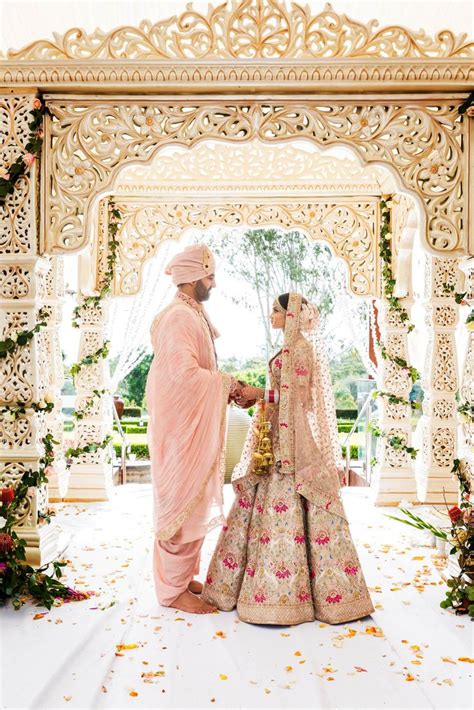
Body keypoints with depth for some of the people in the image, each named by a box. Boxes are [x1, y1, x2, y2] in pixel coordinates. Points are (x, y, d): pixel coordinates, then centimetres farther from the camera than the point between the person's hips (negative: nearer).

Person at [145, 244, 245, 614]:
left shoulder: (193, 315, 15)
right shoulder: (178, 317, -17)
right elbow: (185, 373, -26)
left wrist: (226, 389, 5)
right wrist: (226, 382, -14)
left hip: (196, 425, 10)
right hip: (181, 427, -10)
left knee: (195, 503, 17)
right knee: (182, 504, -1)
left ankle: (185, 578, 30)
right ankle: (173, 590, 13)